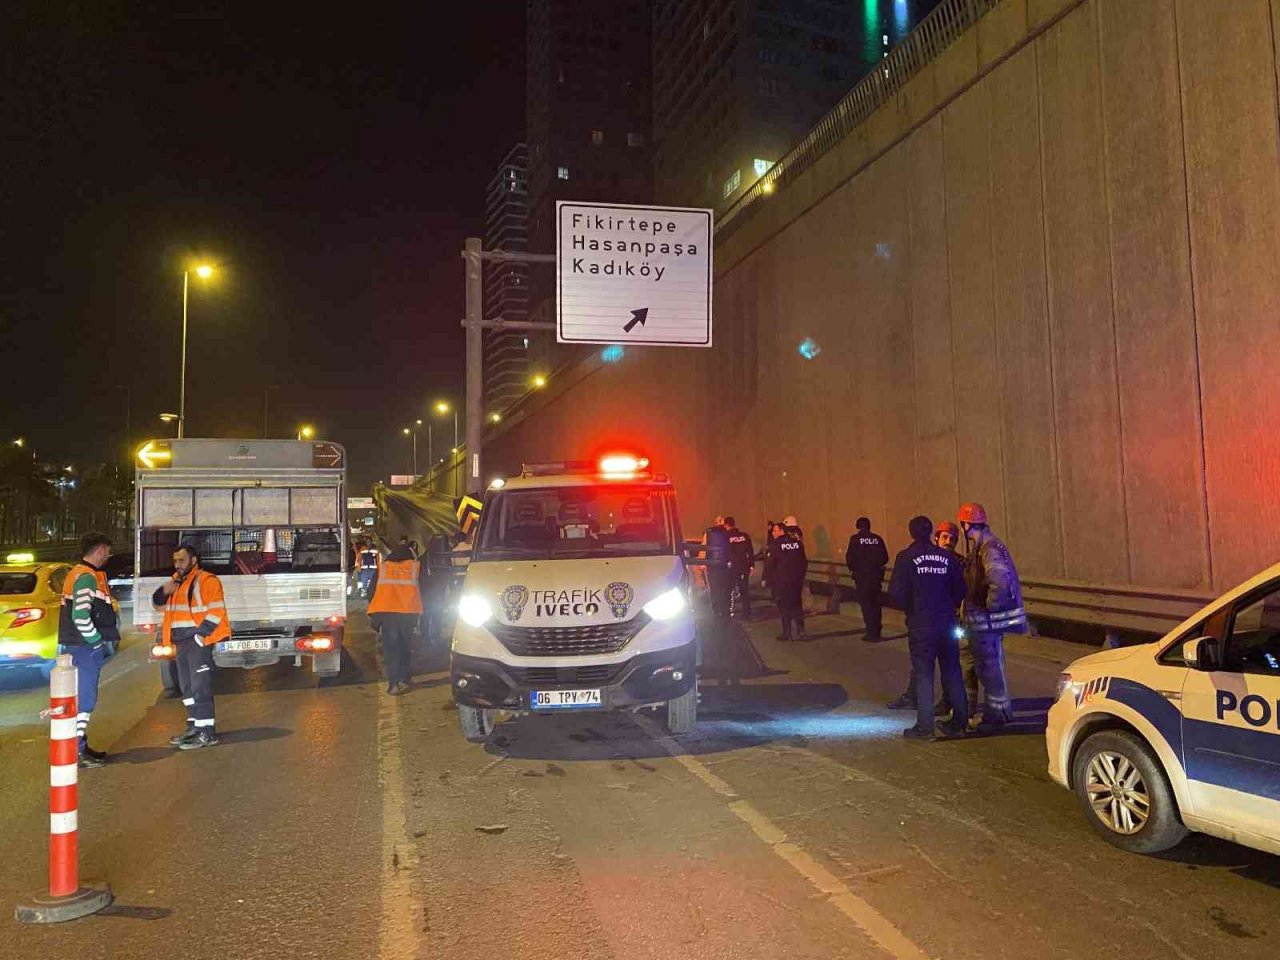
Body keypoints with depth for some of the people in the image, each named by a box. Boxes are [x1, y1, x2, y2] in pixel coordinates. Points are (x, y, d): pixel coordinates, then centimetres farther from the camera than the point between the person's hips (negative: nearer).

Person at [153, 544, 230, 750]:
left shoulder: (206, 580, -9)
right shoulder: (177, 582, 20)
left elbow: (216, 611, -16)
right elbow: (159, 604, 20)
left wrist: (200, 635, -21)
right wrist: (164, 591, -2)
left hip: (198, 641, -9)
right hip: (181, 641, 9)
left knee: (200, 686, -11)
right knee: (187, 686, 15)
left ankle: (208, 733, -10)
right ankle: (194, 727, 25)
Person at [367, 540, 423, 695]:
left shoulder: (383, 567, 12)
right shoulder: (415, 567, 11)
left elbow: (373, 591, 12)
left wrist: (374, 616, 15)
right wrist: (419, 612, 23)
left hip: (386, 612, 0)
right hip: (408, 612, 0)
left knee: (390, 648, 4)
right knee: (405, 647, 13)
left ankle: (393, 683, -3)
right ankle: (403, 681, 11)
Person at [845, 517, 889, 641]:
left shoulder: (855, 539, -8)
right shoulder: (878, 539, 2)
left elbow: (850, 557, -10)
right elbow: (885, 558, 3)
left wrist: (852, 570, 8)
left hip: (862, 576, -4)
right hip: (876, 577, 4)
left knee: (866, 604, 3)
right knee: (875, 604, 16)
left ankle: (871, 633, 0)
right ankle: (877, 632, 21)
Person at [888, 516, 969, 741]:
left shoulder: (906, 557, -8)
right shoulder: (947, 556, 2)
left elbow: (896, 591, -13)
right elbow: (961, 588, 2)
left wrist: (909, 608, 5)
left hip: (921, 624, -3)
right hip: (947, 623, 4)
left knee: (923, 674, 2)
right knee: (952, 673, 13)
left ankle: (925, 727, 3)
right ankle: (959, 723, 20)